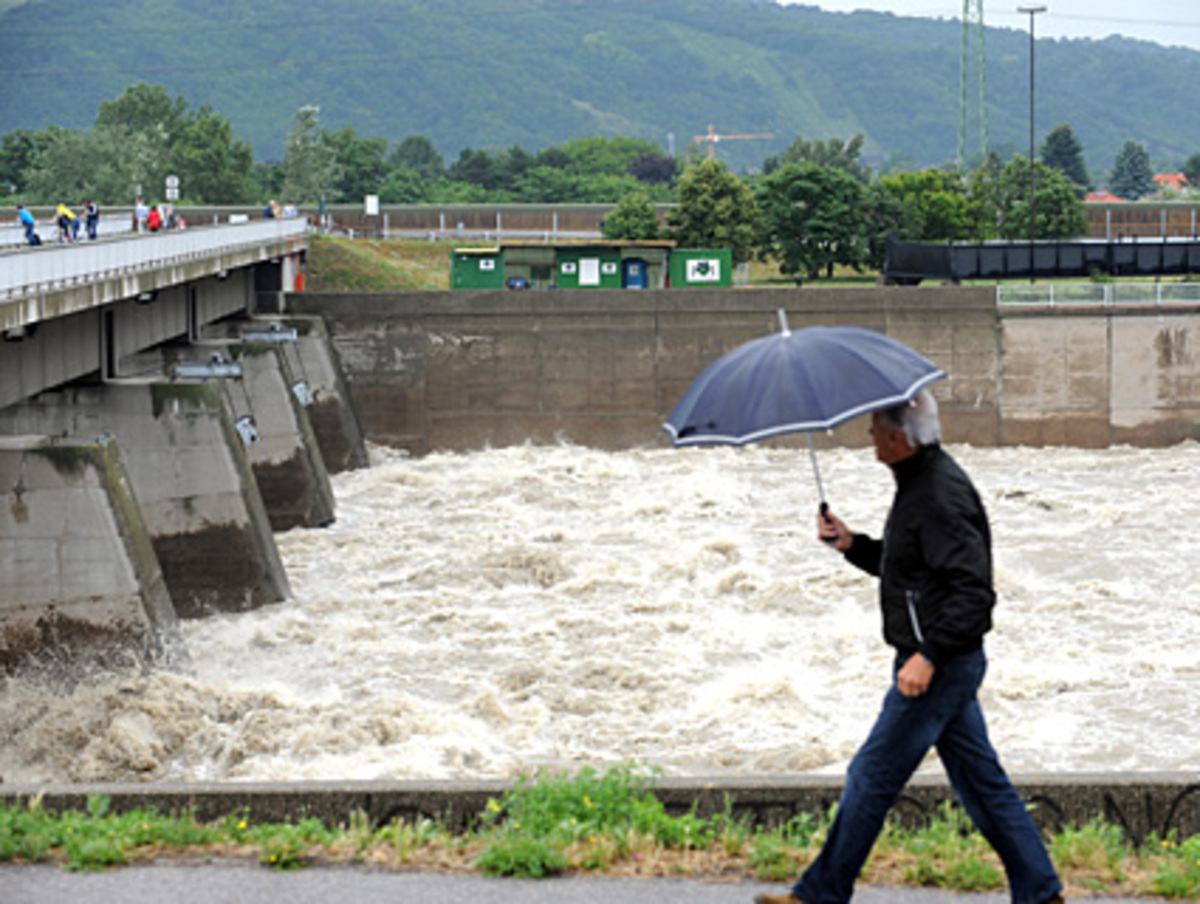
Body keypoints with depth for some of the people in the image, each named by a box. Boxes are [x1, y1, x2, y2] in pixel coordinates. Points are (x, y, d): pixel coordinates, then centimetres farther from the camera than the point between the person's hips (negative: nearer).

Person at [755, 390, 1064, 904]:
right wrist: (851, 544, 9)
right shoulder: (919, 482, 12)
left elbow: (974, 592, -25)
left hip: (941, 667, -10)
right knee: (980, 779, 13)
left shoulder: (940, 496, -21)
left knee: (872, 776, -2)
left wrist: (928, 656, -26)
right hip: (945, 664, 10)